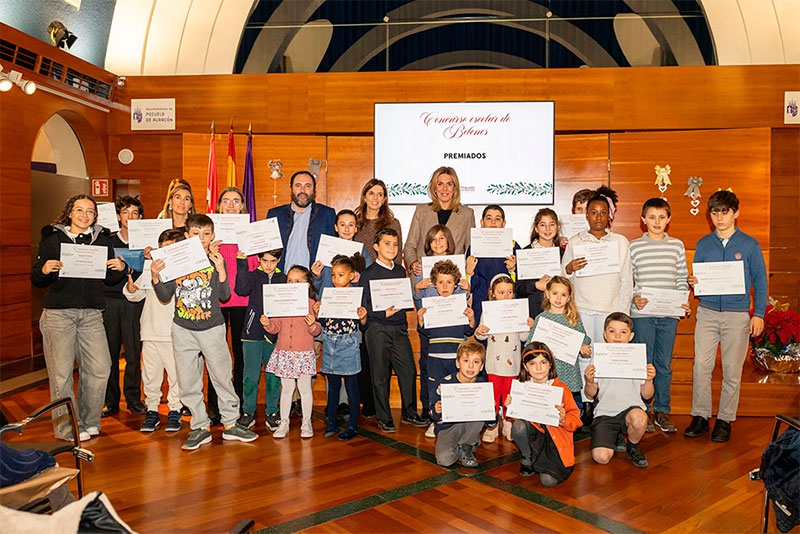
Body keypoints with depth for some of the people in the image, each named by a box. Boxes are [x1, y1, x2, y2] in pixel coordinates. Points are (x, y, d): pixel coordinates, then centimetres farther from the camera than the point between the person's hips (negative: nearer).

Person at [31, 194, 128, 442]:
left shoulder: (102, 240, 12)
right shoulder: (52, 238, 5)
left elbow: (110, 279, 17)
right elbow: (36, 280, 6)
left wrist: (120, 269, -4)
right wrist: (44, 270, -16)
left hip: (91, 314, 2)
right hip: (58, 312, -2)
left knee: (100, 368, -1)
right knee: (61, 372, -1)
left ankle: (89, 421, 18)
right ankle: (67, 428, 13)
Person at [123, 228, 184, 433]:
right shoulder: (151, 267, 9)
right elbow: (139, 295, 10)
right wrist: (131, 288, -12)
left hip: (175, 333, -4)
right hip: (151, 331, 4)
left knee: (176, 374, 2)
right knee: (150, 374, 10)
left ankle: (174, 411, 17)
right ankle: (152, 410, 23)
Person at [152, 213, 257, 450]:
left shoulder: (217, 261, -1)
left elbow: (224, 296, -9)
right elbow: (165, 297, 2)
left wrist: (221, 271, -22)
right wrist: (155, 277, -14)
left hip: (212, 327, -1)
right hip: (183, 329, 2)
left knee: (222, 376, 5)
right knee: (188, 381, 7)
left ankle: (230, 424, 19)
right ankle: (200, 427, 20)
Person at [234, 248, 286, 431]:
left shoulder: (283, 279, 7)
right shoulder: (252, 276, 2)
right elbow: (241, 289, -18)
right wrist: (242, 264, -22)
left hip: (275, 334, 1)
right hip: (253, 333, -1)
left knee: (273, 375, 8)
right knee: (250, 375, 2)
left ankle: (272, 412, 20)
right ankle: (248, 413, 16)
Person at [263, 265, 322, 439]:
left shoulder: (311, 304, -4)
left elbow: (317, 330, -5)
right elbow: (276, 326, 8)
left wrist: (312, 325, -25)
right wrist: (267, 324, -11)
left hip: (304, 352, -3)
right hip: (283, 351, 3)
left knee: (305, 387, 7)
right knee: (286, 388, 12)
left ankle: (306, 423, 20)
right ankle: (284, 423, 22)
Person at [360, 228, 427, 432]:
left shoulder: (401, 271, 12)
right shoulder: (368, 274, -5)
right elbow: (363, 308, -7)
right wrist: (384, 314, -19)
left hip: (399, 328, 5)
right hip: (377, 329, -4)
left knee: (409, 370, 4)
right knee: (381, 375, 4)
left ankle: (409, 413, 22)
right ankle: (384, 418, 18)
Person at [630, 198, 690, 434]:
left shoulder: (677, 245, 9)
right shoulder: (634, 246, 2)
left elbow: (682, 279, 12)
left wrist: (684, 302, -2)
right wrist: (634, 297, -13)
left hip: (669, 314, 2)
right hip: (642, 313, -2)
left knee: (664, 364, 8)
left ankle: (662, 410, 21)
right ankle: (643, 410, 15)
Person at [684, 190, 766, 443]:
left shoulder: (749, 244, 2)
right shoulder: (703, 244, 8)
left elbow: (760, 281, 4)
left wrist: (759, 314, -2)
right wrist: (693, 282, -10)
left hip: (738, 315, -1)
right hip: (707, 312, 2)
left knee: (732, 371, 4)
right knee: (701, 367, -2)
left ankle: (725, 419, 17)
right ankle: (700, 416, 10)